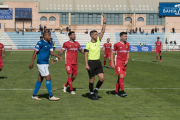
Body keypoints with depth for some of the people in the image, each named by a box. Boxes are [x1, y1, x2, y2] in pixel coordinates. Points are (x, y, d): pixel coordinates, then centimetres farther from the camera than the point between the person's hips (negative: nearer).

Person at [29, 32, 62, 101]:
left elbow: (50, 52, 16)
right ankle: (51, 96, -4)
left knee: (40, 80, 11)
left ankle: (34, 95, 19)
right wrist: (32, 62, -16)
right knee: (48, 78, -9)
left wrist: (57, 56, 2)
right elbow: (35, 52, -13)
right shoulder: (40, 43, -13)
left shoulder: (49, 43, 12)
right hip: (41, 64, -9)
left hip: (46, 63, 9)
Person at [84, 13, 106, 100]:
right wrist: (86, 64, -16)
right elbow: (85, 55, -9)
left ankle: (96, 90, 18)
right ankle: (92, 94, 15)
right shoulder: (88, 44, -8)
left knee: (102, 78, -3)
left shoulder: (98, 41, 7)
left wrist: (104, 22, -5)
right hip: (91, 62, -5)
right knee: (92, 79, 2)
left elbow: (103, 31, 3)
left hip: (98, 62, 5)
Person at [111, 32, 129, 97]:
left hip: (124, 64, 6)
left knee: (120, 78, 8)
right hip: (118, 63, -6)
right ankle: (122, 91, -11)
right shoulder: (117, 44, -7)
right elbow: (112, 53, -3)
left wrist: (127, 60, 2)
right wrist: (112, 63, -8)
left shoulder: (127, 44, 9)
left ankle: (117, 92, 16)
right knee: (121, 76, -16)